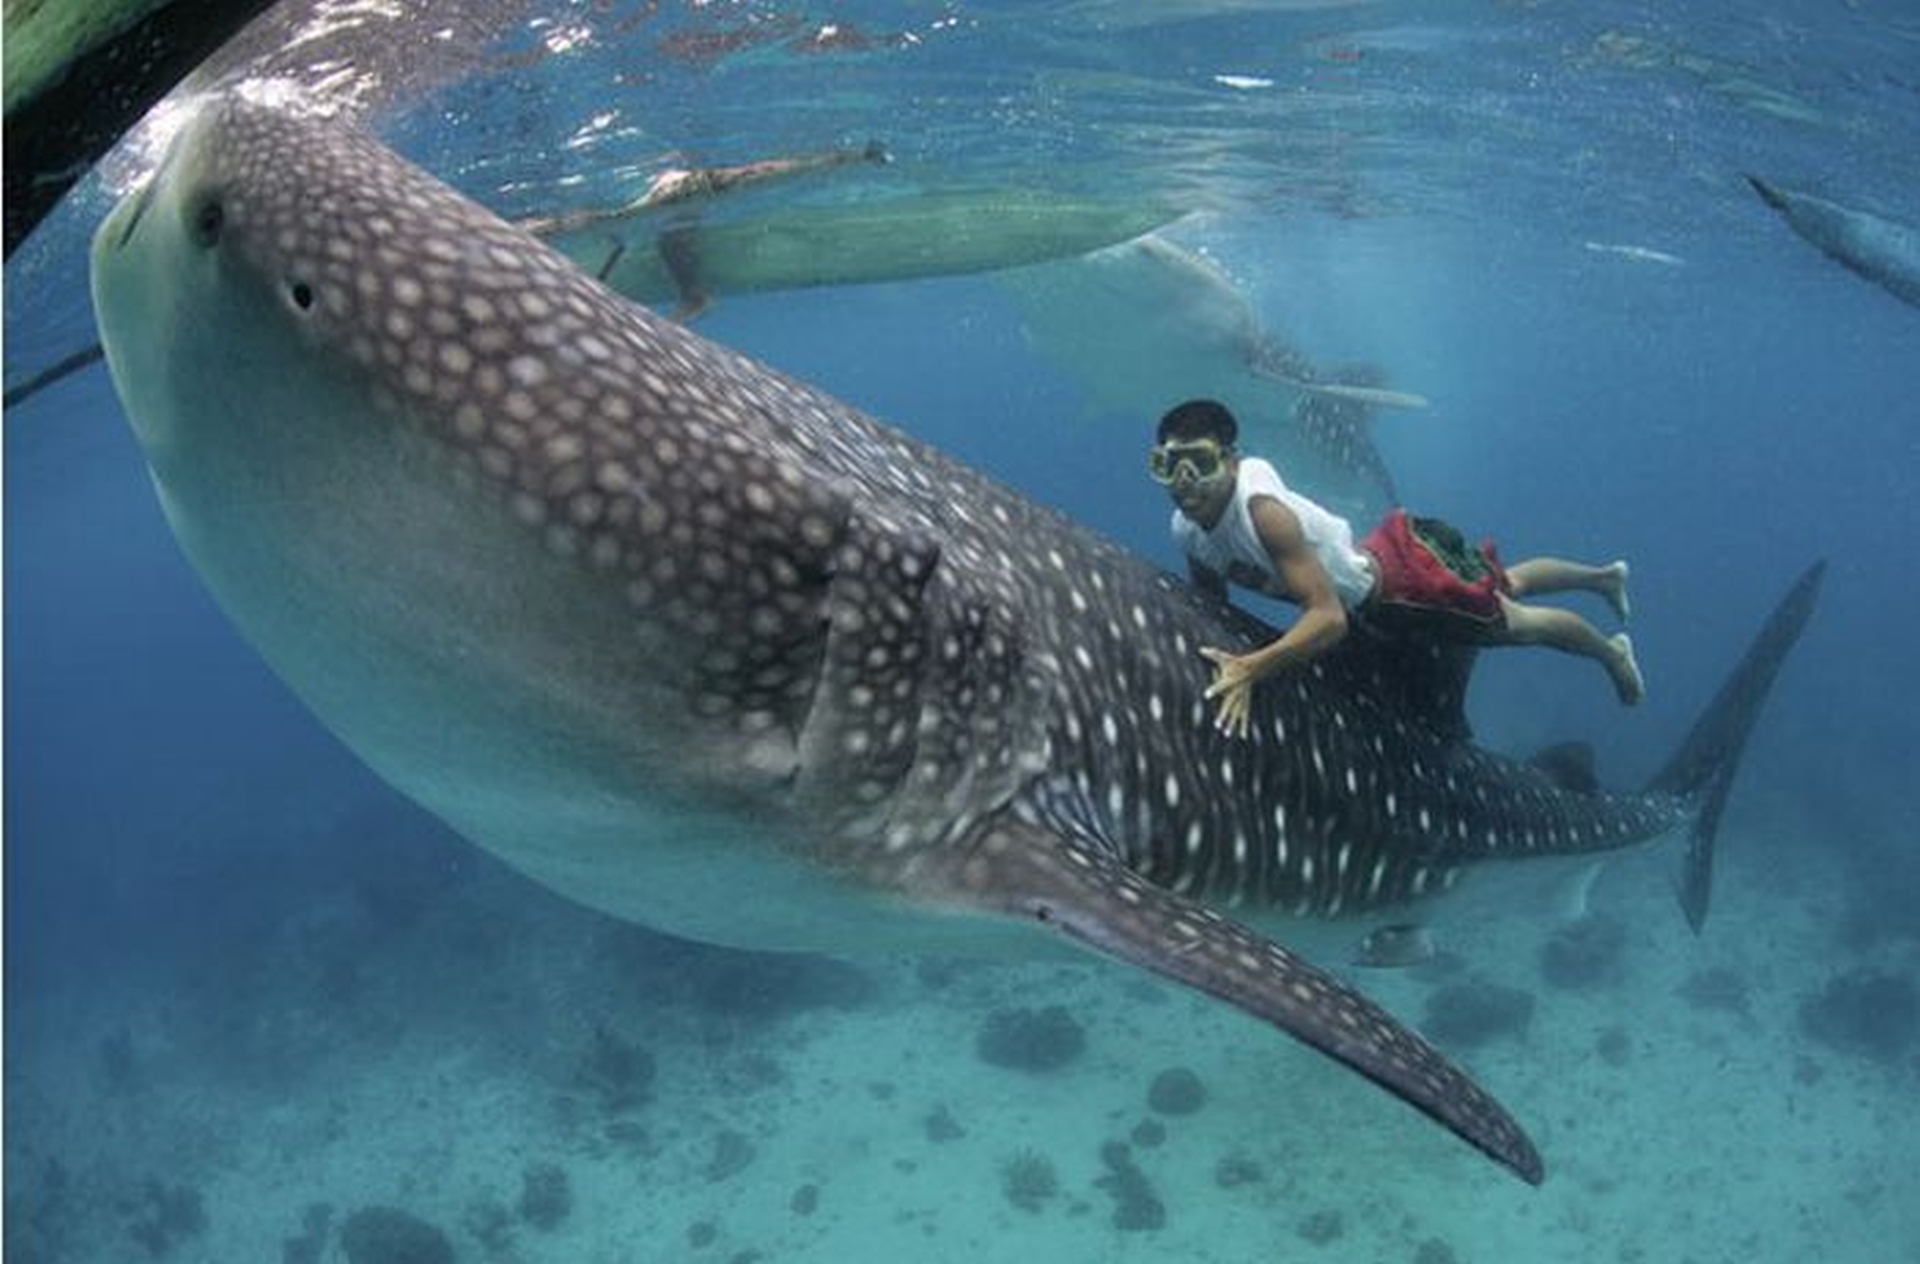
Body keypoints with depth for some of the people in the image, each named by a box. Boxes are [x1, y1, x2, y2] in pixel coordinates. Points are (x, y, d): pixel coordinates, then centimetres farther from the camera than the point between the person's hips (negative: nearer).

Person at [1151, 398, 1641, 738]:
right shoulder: (1187, 529, -18)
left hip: (1408, 558, -7)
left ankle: (1612, 652, 47)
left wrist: (1251, 667, -58)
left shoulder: (1261, 510, -41)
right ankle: (1604, 576, 58)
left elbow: (1329, 617, -47)